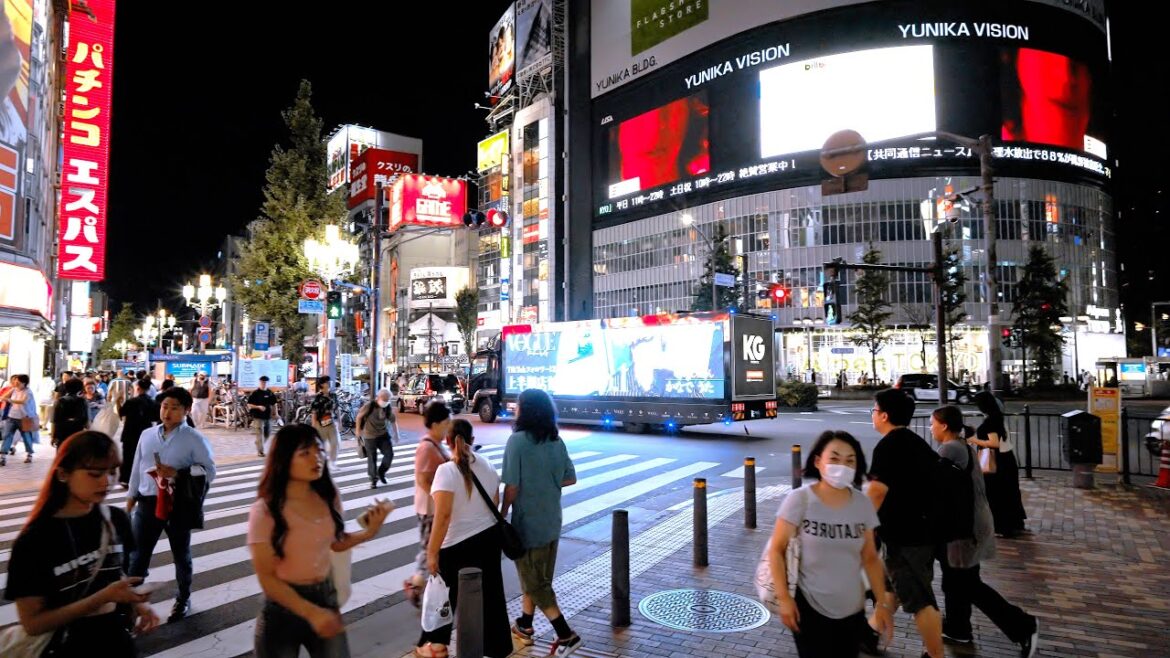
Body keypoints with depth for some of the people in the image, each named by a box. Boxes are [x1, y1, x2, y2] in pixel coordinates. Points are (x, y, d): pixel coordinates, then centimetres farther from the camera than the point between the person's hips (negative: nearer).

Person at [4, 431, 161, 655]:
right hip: (68, 646, -4)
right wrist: (103, 597, -26)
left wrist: (137, 602, -9)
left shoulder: (116, 520, -6)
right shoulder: (34, 540, -19)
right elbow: (32, 623, -17)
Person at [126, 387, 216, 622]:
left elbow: (209, 471, -12)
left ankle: (183, 598, 35)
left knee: (180, 554, 16)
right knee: (138, 554, 9)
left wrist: (176, 473, -22)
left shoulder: (195, 439, -10)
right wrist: (131, 497, 14)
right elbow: (137, 467, 12)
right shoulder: (147, 435, 3)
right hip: (148, 502, 3)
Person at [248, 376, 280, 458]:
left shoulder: (270, 393, 8)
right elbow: (249, 405, -5)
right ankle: (260, 451, -4)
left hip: (268, 416, 5)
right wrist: (258, 407, -20)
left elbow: (274, 404, 16)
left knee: (268, 432, 13)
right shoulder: (255, 393, -4)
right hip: (258, 416, -5)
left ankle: (259, 445, 36)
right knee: (260, 433, -8)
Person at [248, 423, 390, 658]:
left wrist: (368, 532, -8)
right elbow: (267, 578, -16)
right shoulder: (265, 512, -20)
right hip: (284, 608, -4)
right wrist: (311, 612, -19)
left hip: (326, 596, 4)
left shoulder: (328, 496, -6)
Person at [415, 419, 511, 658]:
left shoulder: (446, 471, -18)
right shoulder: (487, 466, 1)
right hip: (489, 538, 5)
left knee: (446, 595, 15)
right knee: (490, 593, 15)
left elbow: (443, 516, -22)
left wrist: (432, 552, -16)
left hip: (458, 545, -5)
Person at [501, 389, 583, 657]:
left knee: (535, 582, 6)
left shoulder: (518, 440, -19)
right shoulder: (557, 441, 1)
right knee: (536, 577, 21)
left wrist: (501, 516, -4)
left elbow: (512, 487, -18)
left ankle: (566, 635, 5)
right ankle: (524, 625, 36)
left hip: (528, 522, -7)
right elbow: (570, 478, 7)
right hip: (551, 521, 7)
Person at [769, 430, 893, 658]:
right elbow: (777, 550, -11)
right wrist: (784, 598, -15)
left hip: (852, 610, 4)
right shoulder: (799, 500, -15)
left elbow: (870, 558, 5)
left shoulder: (863, 504, -4)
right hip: (809, 607, -4)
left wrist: (882, 603, 3)